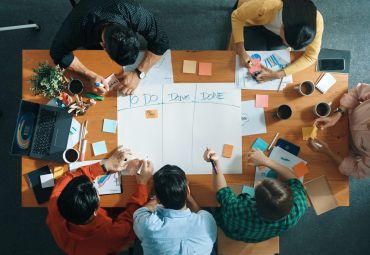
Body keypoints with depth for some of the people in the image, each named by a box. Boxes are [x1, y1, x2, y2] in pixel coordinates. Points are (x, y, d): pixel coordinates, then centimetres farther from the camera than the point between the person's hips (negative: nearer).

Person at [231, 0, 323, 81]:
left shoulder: (317, 20, -37)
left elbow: (310, 57, -27)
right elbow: (236, 17, -29)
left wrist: (278, 74, -39)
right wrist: (241, 52, -38)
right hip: (254, 24, -1)